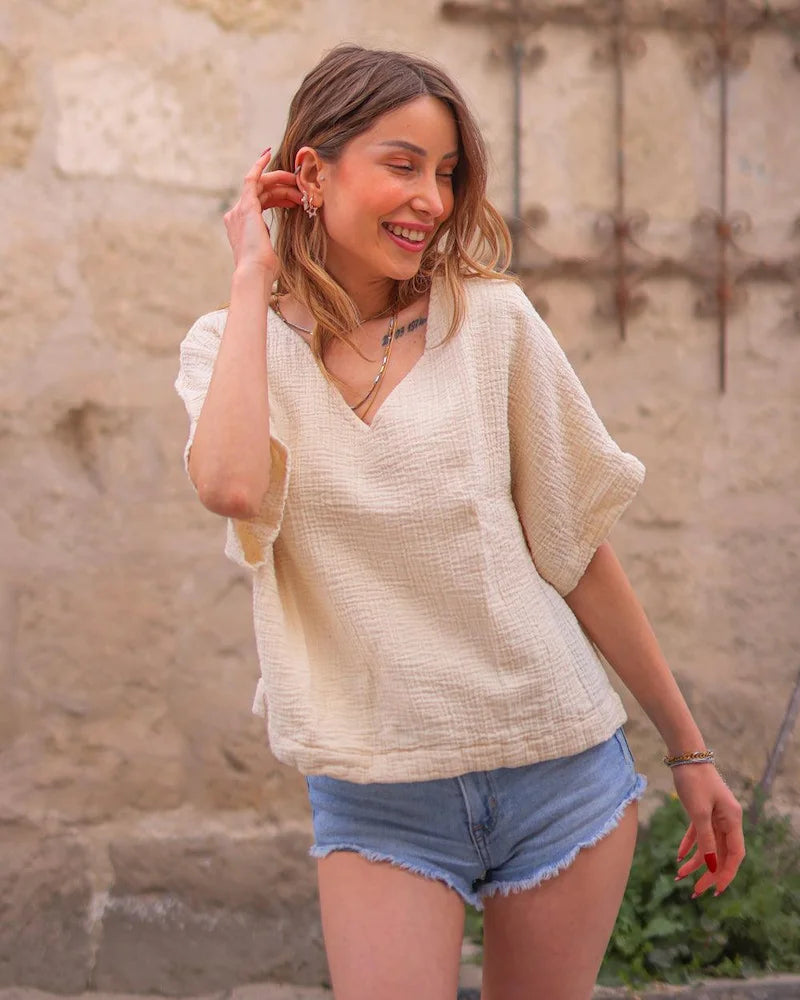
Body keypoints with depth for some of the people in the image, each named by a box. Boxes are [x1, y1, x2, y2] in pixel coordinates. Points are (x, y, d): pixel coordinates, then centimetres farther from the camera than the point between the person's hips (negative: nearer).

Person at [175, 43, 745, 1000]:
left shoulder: (491, 322, -2)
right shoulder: (233, 345, -1)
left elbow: (578, 550, 4)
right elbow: (232, 487, -25)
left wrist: (689, 750, 7)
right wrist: (251, 283, -14)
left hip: (560, 769, 1)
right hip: (377, 803, -1)